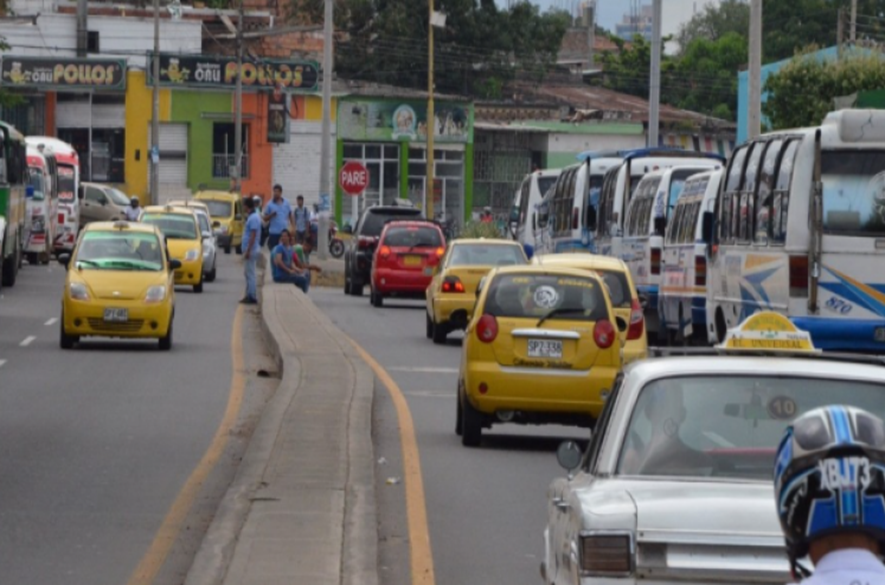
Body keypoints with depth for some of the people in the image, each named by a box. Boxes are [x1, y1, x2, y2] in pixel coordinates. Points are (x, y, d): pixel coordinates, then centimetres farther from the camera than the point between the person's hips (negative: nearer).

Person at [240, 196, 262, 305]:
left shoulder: (253, 218, -18)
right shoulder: (251, 216, 13)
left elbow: (253, 236, -22)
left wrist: (248, 251, -23)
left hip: (251, 250, -10)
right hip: (249, 250, 10)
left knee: (250, 273, -7)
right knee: (248, 273, 14)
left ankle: (252, 297, -5)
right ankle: (249, 296, 18)